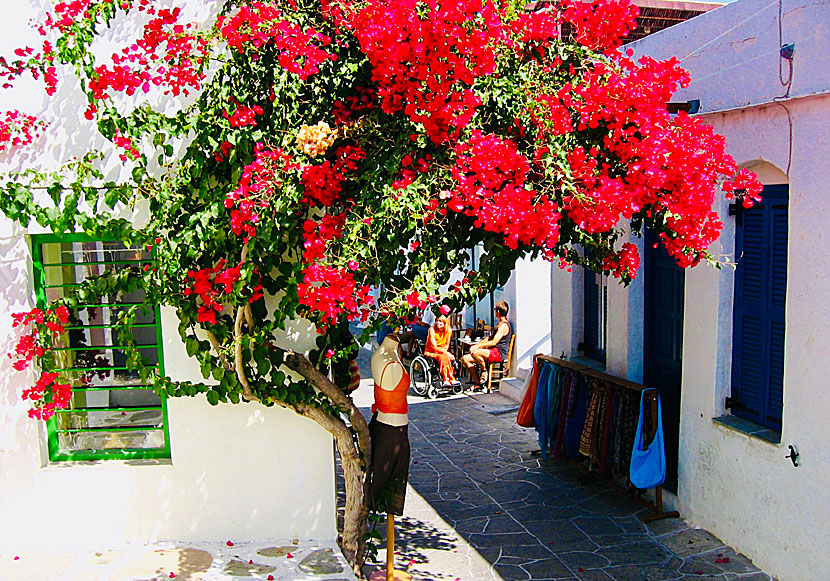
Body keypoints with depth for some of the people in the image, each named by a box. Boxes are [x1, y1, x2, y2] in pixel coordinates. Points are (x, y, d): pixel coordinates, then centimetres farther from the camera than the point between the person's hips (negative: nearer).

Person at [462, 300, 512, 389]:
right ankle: (477, 382, 3)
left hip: (499, 353, -10)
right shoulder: (499, 324, 22)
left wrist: (478, 346, -17)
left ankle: (484, 371, -10)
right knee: (465, 359, 0)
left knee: (475, 353, -35)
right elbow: (489, 338, 24)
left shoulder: (504, 325, -12)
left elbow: (494, 342, -20)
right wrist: (475, 345, 10)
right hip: (492, 352, 10)